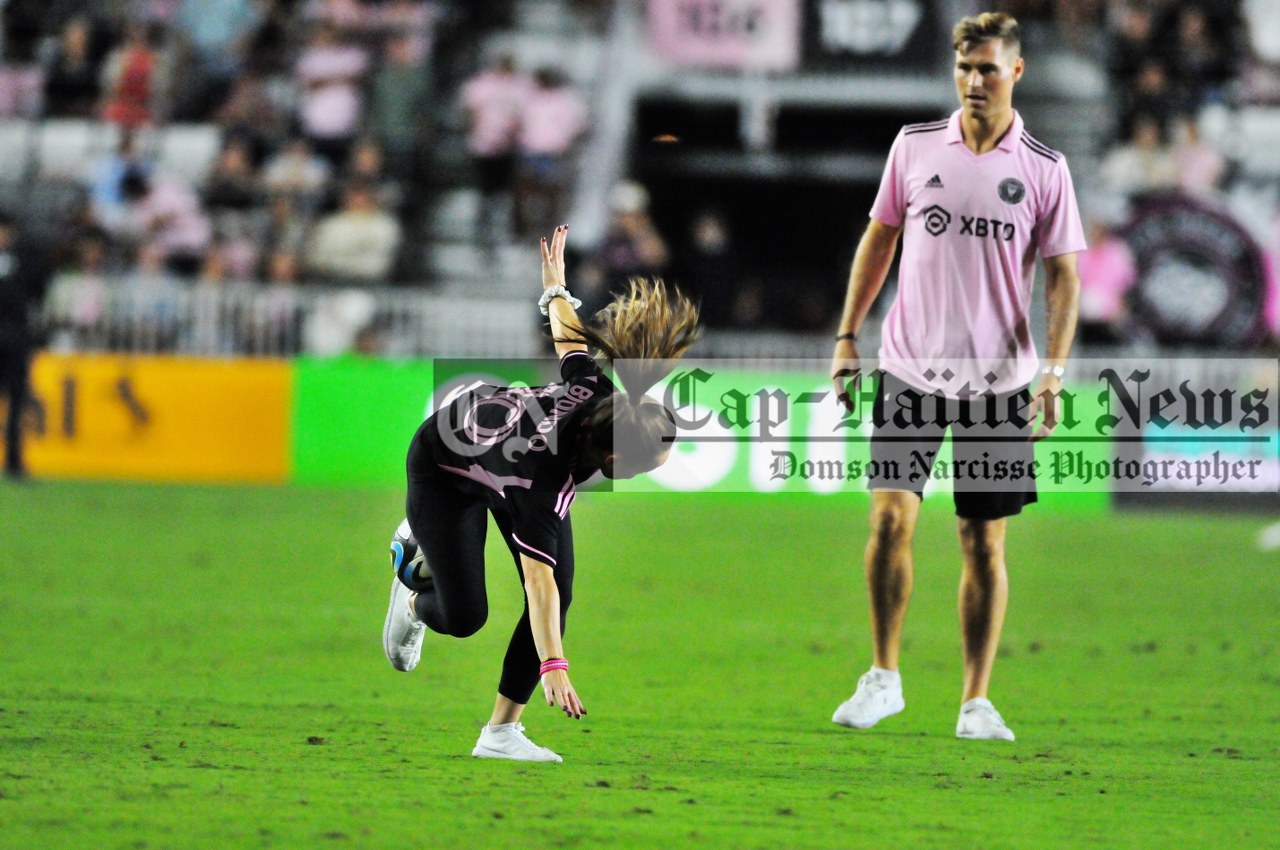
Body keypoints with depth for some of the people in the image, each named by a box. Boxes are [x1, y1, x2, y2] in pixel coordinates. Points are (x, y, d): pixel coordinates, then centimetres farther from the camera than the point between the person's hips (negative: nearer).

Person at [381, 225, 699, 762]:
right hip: (443, 468, -6)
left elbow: (568, 336, -11)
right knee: (463, 616, -9)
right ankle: (413, 594, 29)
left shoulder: (598, 393, -30)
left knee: (560, 597, -11)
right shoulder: (544, 471, -44)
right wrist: (552, 667, -52)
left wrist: (555, 285, 11)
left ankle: (501, 732, -3)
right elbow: (538, 577, -46)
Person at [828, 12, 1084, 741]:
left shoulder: (1045, 169, 0)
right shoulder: (916, 146, 4)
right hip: (910, 369, 1)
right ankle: (884, 677, 4)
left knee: (986, 542, 3)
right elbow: (880, 238, 13)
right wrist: (848, 336, 8)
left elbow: (1064, 276, 1)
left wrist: (1054, 368, -11)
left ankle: (977, 701, 11)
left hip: (999, 380, -1)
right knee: (891, 517, -10)